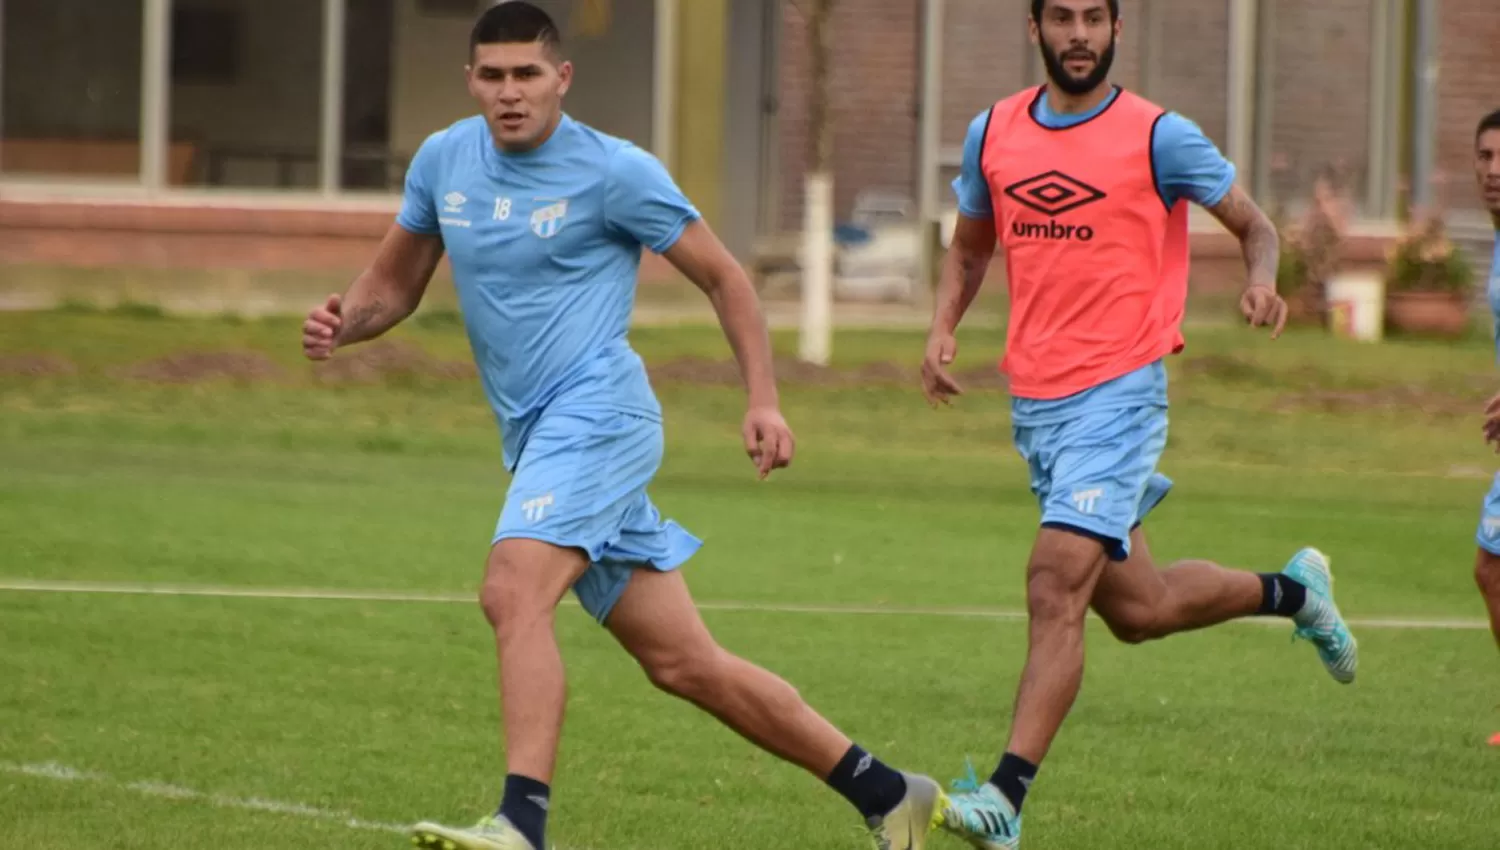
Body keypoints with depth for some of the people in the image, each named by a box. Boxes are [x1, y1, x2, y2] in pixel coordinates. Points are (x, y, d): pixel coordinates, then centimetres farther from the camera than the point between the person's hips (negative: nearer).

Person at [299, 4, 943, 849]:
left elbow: (724, 277, 2)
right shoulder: (443, 161, 10)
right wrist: (344, 321, -3)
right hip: (539, 434, 6)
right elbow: (395, 285, 20)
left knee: (514, 591, -29)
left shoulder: (614, 171, -6)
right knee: (684, 662, 7)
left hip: (596, 407, -6)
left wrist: (764, 399, -7)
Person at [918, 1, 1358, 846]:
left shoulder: (1159, 136, -5)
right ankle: (1292, 591, 39)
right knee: (1136, 609, 12)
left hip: (1118, 393, -6)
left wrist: (1263, 281, -18)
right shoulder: (993, 133, 9)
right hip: (1034, 403, 6)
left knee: (1057, 584, -20)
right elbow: (970, 246, 23)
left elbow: (1253, 224, 4)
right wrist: (943, 327, 5)